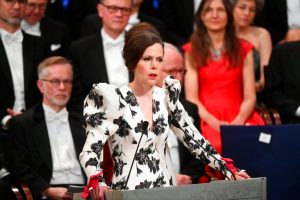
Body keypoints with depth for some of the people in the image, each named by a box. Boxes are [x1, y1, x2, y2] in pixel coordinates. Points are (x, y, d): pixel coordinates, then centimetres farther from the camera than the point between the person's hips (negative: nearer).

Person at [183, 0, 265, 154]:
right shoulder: (192, 51, 9)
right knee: (217, 144, -34)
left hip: (238, 120, 1)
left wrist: (238, 121, -13)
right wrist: (216, 124, -15)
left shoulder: (243, 49, 13)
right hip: (205, 120, -1)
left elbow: (250, 97, 7)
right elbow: (191, 98, 1)